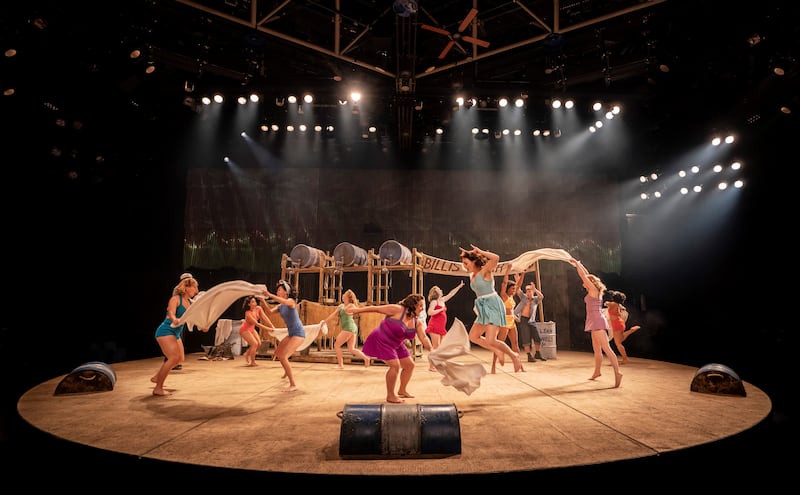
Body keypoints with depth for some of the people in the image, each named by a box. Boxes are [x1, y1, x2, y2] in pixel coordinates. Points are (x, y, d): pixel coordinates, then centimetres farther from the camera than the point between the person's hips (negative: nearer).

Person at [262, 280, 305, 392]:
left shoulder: (291, 301, -14)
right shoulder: (280, 306, 9)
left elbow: (285, 302, -39)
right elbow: (270, 311, -8)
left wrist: (270, 295, -40)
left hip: (299, 333, -9)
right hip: (291, 333, 9)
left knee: (283, 357, -17)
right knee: (277, 352, 24)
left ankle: (293, 385, -10)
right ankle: (288, 372, 48)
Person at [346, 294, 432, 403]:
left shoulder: (417, 323, 0)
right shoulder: (398, 310, -21)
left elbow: (424, 338, -5)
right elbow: (376, 308, -17)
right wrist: (358, 310, -17)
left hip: (396, 345, 8)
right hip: (381, 341, -8)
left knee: (410, 365, 8)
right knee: (395, 365, -19)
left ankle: (402, 390, 30)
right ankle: (390, 395, -2)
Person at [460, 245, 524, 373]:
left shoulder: (485, 271, -11)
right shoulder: (472, 276, 11)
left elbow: (496, 258, -28)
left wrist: (480, 251, -21)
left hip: (493, 306, -9)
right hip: (484, 309, 9)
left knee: (490, 341, -15)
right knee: (473, 336, 8)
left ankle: (514, 356, 6)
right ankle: (498, 351, 18)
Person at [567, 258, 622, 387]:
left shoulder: (593, 289, -7)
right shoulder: (593, 291, 15)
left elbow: (584, 276, -6)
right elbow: (587, 275, 24)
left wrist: (576, 264, 4)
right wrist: (579, 264, 28)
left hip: (597, 322, -9)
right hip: (595, 323, 9)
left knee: (606, 348, -14)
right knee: (596, 349, 15)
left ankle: (617, 373, -18)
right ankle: (597, 372, 24)